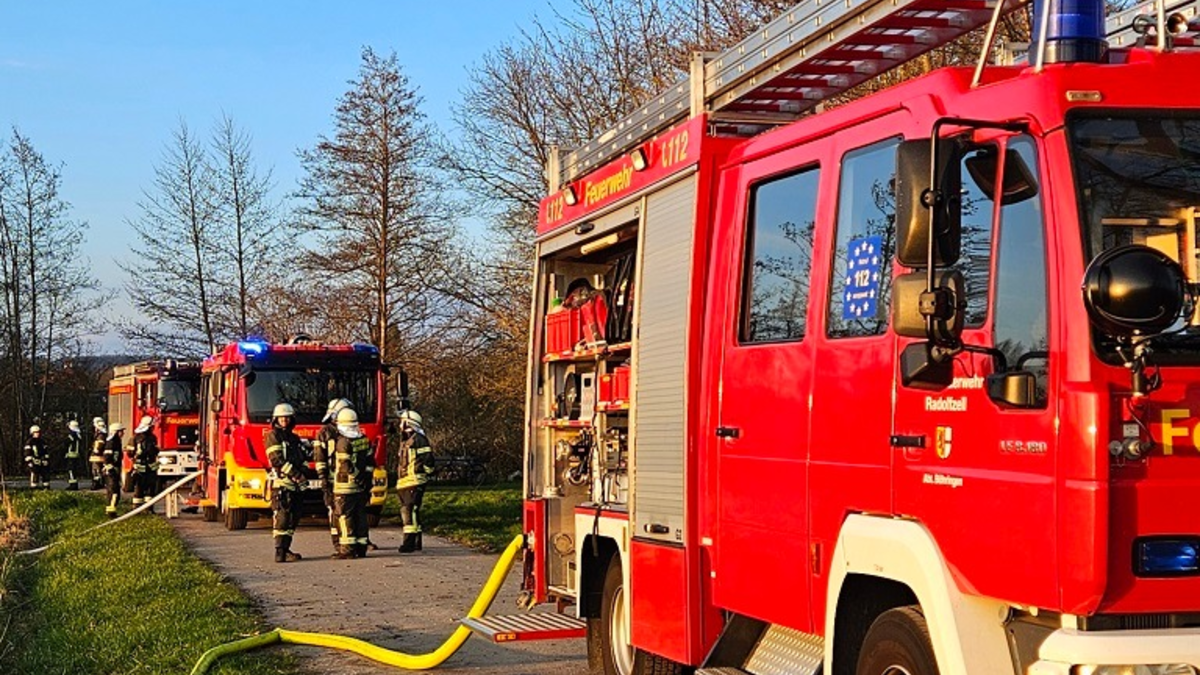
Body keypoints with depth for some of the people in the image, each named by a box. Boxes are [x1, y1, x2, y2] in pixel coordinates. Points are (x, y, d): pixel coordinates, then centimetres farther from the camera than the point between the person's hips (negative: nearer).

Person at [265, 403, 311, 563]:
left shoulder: (293, 438, 21)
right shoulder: (272, 436, -3)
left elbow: (301, 458, 22)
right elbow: (277, 460, -14)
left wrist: (304, 471, 0)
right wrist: (296, 475, -18)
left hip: (294, 485, 8)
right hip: (281, 483, -8)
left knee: (293, 517, 10)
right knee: (282, 517, -12)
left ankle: (285, 549, 16)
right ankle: (280, 552, -15)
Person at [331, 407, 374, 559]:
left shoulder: (343, 442, -12)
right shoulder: (365, 440, 9)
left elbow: (346, 466, -18)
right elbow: (370, 463, 12)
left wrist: (356, 476, -9)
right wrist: (366, 479, 15)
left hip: (345, 486, -7)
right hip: (361, 488, 7)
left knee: (345, 517, -3)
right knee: (360, 516, 11)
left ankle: (347, 549, -6)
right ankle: (361, 548, 14)